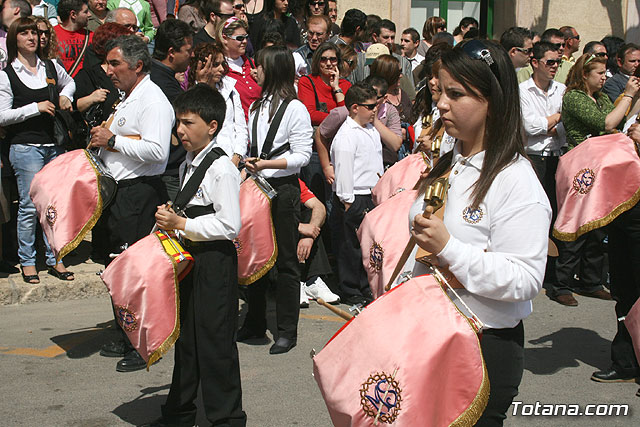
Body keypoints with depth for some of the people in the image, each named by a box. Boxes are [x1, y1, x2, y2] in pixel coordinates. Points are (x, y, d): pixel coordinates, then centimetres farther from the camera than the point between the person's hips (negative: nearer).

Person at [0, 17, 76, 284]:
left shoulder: (51, 66, 10)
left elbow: (69, 82, 31)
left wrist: (65, 96, 10)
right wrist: (36, 107, -13)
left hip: (54, 145, 5)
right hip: (26, 148, -4)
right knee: (30, 205, -3)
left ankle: (54, 259, 17)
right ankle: (27, 261, 10)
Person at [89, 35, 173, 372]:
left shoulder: (153, 100, -13)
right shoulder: (127, 98, 19)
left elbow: (156, 150, -26)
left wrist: (112, 141, -17)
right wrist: (101, 140, 12)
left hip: (139, 194, -10)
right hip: (118, 192, 11)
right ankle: (127, 339, 29)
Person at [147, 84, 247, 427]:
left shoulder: (222, 169, -16)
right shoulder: (186, 166, 13)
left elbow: (230, 225, -22)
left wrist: (183, 225, -21)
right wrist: (170, 218, 9)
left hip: (215, 261, -9)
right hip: (190, 258, 9)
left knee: (215, 341, -2)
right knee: (186, 337, 18)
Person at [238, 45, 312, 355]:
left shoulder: (295, 108, -7)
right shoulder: (257, 107, 15)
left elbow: (302, 155, -12)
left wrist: (267, 164, -20)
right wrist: (246, 160, 4)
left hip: (283, 189, -7)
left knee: (285, 259, 0)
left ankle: (287, 330, 8)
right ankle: (255, 322, 23)